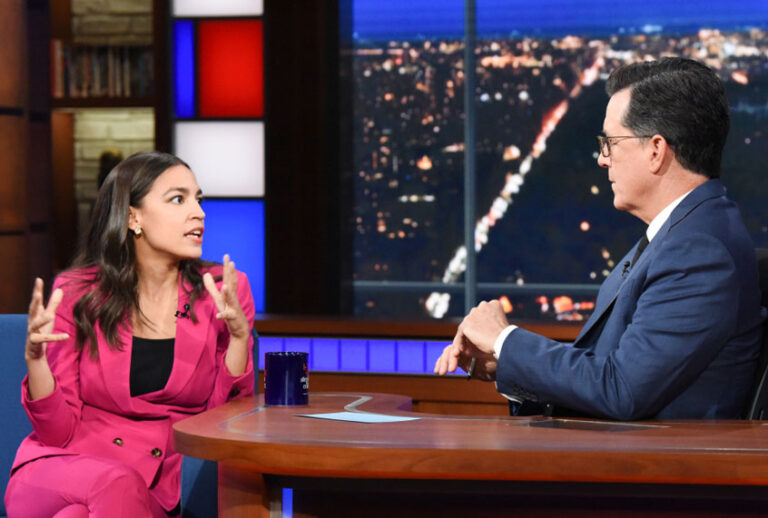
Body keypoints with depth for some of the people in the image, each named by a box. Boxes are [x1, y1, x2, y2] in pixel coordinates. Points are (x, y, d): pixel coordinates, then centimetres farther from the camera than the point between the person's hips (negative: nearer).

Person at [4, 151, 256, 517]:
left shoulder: (224, 292, 3)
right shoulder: (76, 295, 1)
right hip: (62, 470, 1)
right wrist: (35, 356, -17)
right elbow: (58, 432, 0)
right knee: (116, 485, -35)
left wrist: (238, 336, -15)